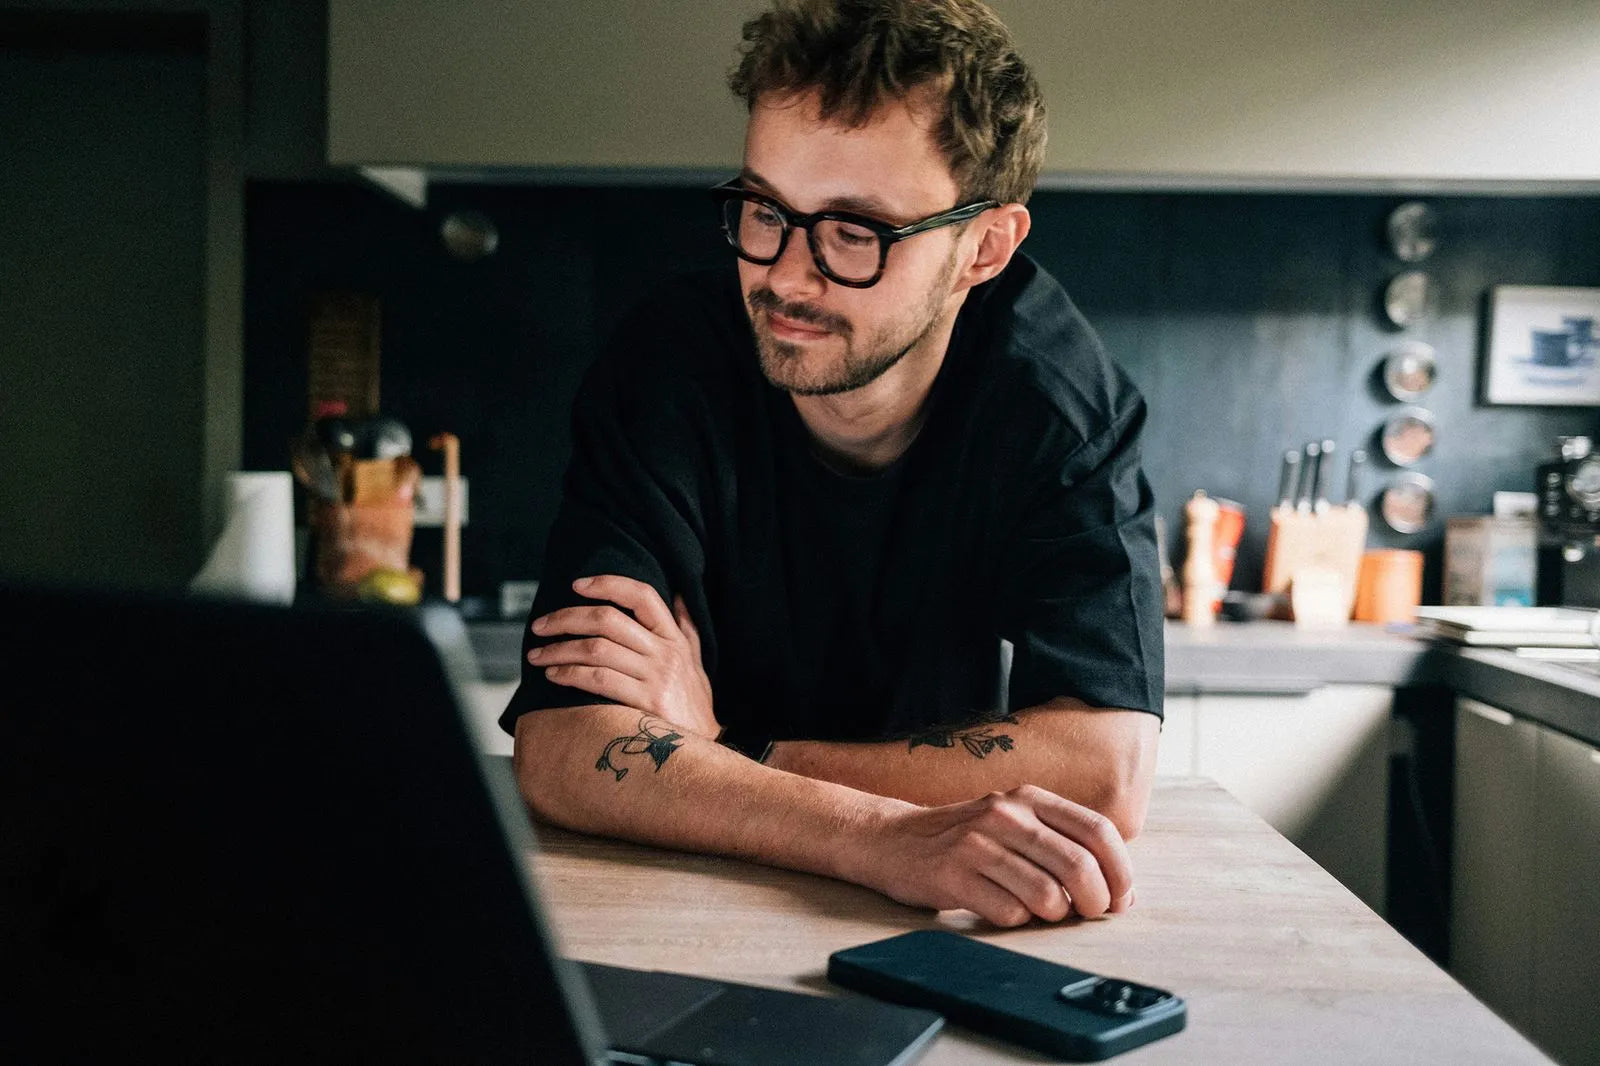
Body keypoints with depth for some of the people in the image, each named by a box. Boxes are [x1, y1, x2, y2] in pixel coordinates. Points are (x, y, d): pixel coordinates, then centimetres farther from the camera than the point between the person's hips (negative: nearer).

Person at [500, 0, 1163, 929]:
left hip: (955, 932, 0)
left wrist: (718, 753, -25)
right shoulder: (671, 366, -18)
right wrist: (889, 839, -40)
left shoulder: (1048, 373, -16)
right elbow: (561, 748, -26)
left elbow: (1108, 763, -25)